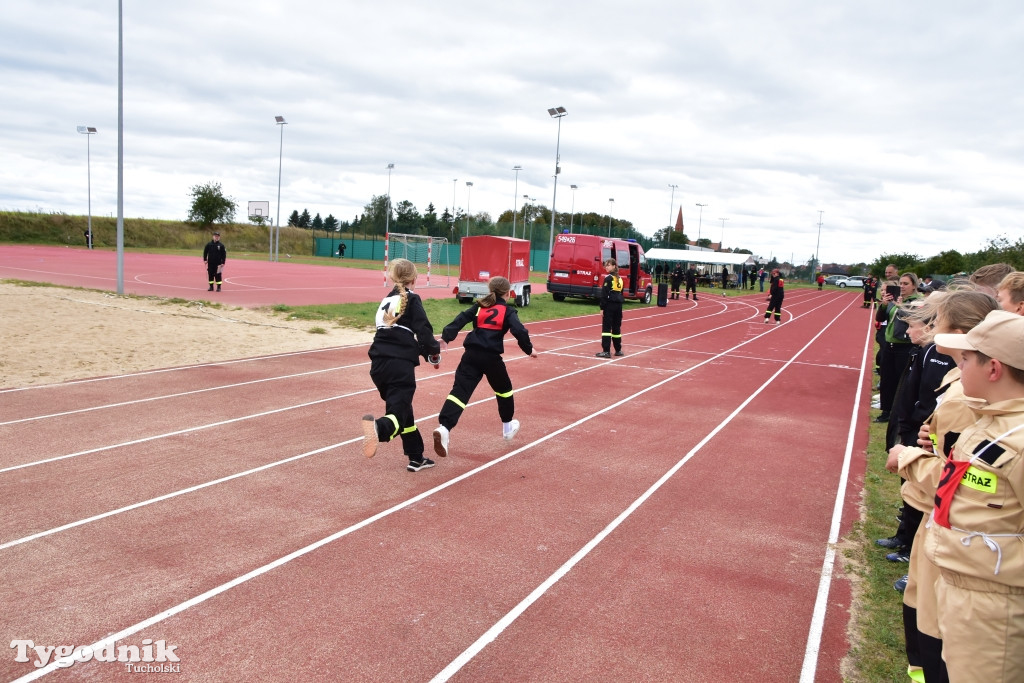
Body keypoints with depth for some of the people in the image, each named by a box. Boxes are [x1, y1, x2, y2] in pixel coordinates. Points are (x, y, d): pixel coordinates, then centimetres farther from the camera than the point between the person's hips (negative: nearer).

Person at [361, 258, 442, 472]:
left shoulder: (387, 300, 20)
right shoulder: (411, 299, 1)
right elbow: (423, 330, -9)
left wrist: (425, 350, 24)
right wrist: (434, 352, 8)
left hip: (379, 364, 7)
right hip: (400, 365, -7)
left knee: (402, 408, 21)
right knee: (398, 411, -9)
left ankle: (416, 457, 29)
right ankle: (378, 428, -43)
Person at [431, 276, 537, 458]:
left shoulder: (479, 306, 15)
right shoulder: (508, 311, 5)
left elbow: (460, 320, 4)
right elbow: (519, 331, -7)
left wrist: (445, 338, -3)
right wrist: (529, 349, 6)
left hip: (472, 353, 2)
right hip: (491, 356, -2)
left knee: (460, 390, -7)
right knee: (503, 389, 23)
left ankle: (444, 427, -28)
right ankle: (508, 427, 40)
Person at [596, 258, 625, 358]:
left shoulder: (608, 278, -9)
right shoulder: (619, 278, 14)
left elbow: (604, 294, -13)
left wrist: (602, 308, -12)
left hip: (609, 305, -7)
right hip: (618, 305, 8)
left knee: (606, 327, -7)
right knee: (616, 328, 14)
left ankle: (606, 351, -12)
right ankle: (618, 350, 20)